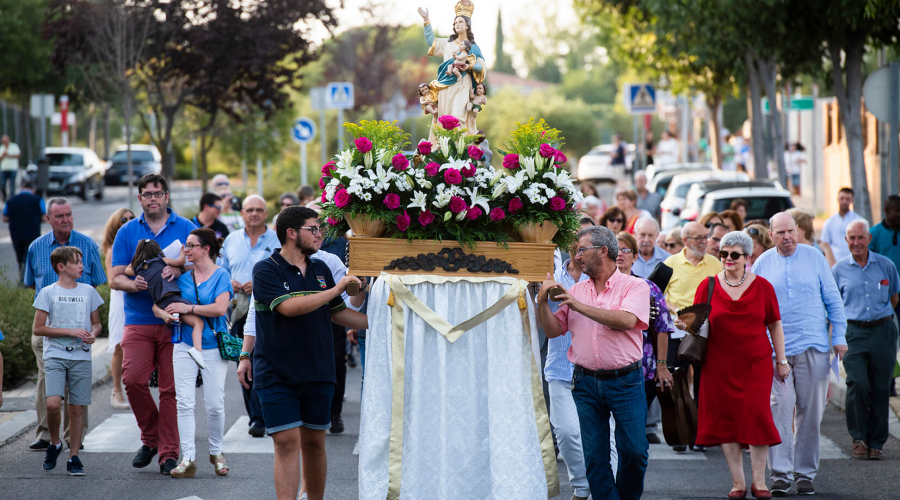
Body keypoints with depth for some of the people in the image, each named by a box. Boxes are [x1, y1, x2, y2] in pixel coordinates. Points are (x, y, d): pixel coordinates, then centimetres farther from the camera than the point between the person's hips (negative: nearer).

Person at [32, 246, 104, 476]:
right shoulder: (48, 293, 0)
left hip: (81, 357, 3)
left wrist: (93, 334, -5)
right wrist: (70, 331, -11)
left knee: (77, 408, 1)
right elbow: (38, 328, -3)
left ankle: (74, 458, 10)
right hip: (55, 355, -3)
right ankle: (54, 443, 7)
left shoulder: (88, 291, 10)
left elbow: (97, 323, 18)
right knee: (53, 403, -18)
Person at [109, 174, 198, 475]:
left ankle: (169, 453, 2)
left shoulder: (186, 228, 7)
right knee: (132, 379, -12)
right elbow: (115, 279, 7)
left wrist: (179, 270, -17)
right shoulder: (127, 232, 11)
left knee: (171, 388, -4)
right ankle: (151, 437, 9)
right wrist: (134, 284, -15)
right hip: (138, 322, 1)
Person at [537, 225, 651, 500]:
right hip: (586, 382, 3)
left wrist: (577, 305, -19)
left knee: (634, 449, -4)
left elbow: (626, 320, -20)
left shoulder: (634, 286, -1)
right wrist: (542, 301, -7)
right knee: (595, 456, 2)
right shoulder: (576, 290, 11)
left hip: (625, 382, -3)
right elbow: (553, 330, 11)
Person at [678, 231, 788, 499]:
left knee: (757, 415, -7)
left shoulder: (762, 286, 5)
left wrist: (781, 360, 9)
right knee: (726, 419, 1)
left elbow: (775, 325, 10)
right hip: (719, 365, 1)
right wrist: (685, 324, -14)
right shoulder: (708, 285, 4)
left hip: (756, 363, -1)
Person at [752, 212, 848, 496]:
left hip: (813, 346, 1)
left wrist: (839, 336, 4)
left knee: (810, 411, 3)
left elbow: (832, 299, 10)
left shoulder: (814, 257, 6)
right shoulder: (762, 264, 7)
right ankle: (780, 474, -7)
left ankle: (805, 473, 12)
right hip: (775, 348, -1)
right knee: (780, 408, -10)